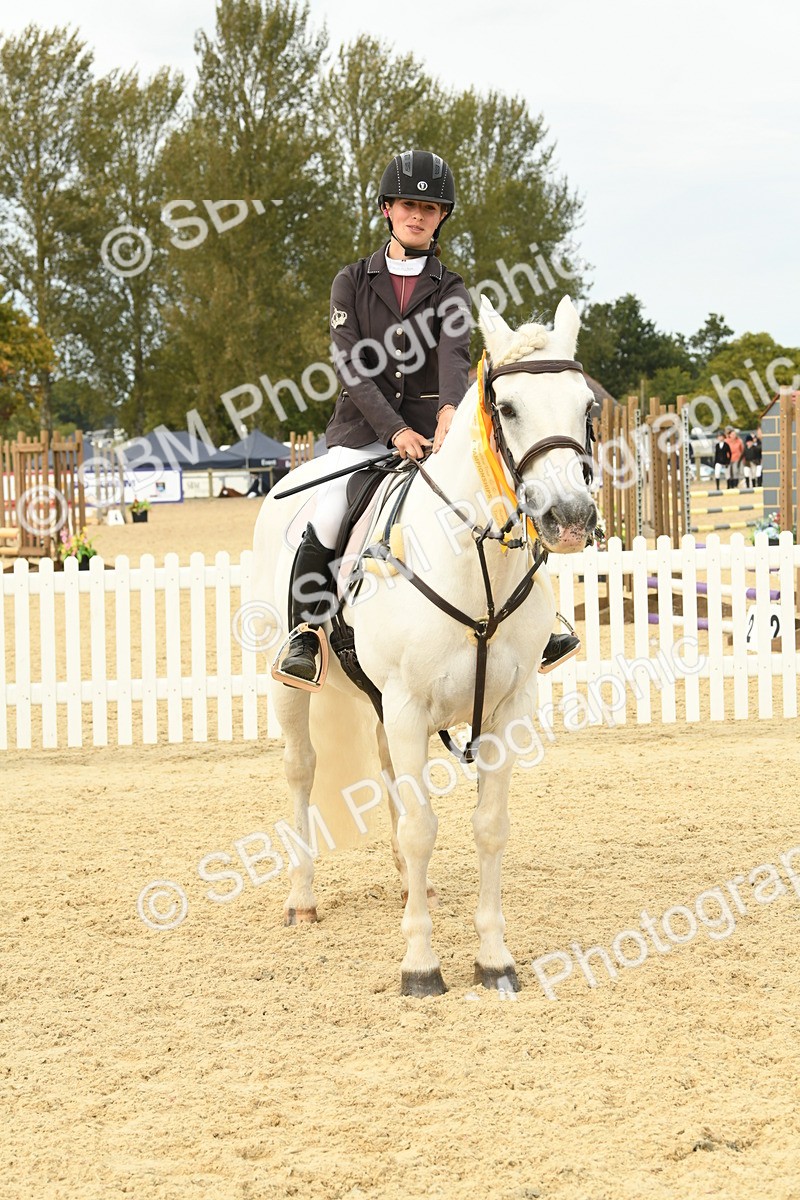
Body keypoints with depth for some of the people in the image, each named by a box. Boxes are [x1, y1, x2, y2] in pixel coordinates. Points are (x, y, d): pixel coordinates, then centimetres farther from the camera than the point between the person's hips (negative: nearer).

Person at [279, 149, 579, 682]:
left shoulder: (450, 290, 6)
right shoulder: (353, 282, 5)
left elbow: (454, 354, -14)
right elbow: (351, 365, -7)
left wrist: (450, 410, -37)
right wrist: (395, 430, -21)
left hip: (429, 428, 1)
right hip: (362, 432, -1)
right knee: (324, 525, -24)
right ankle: (305, 639, -7)